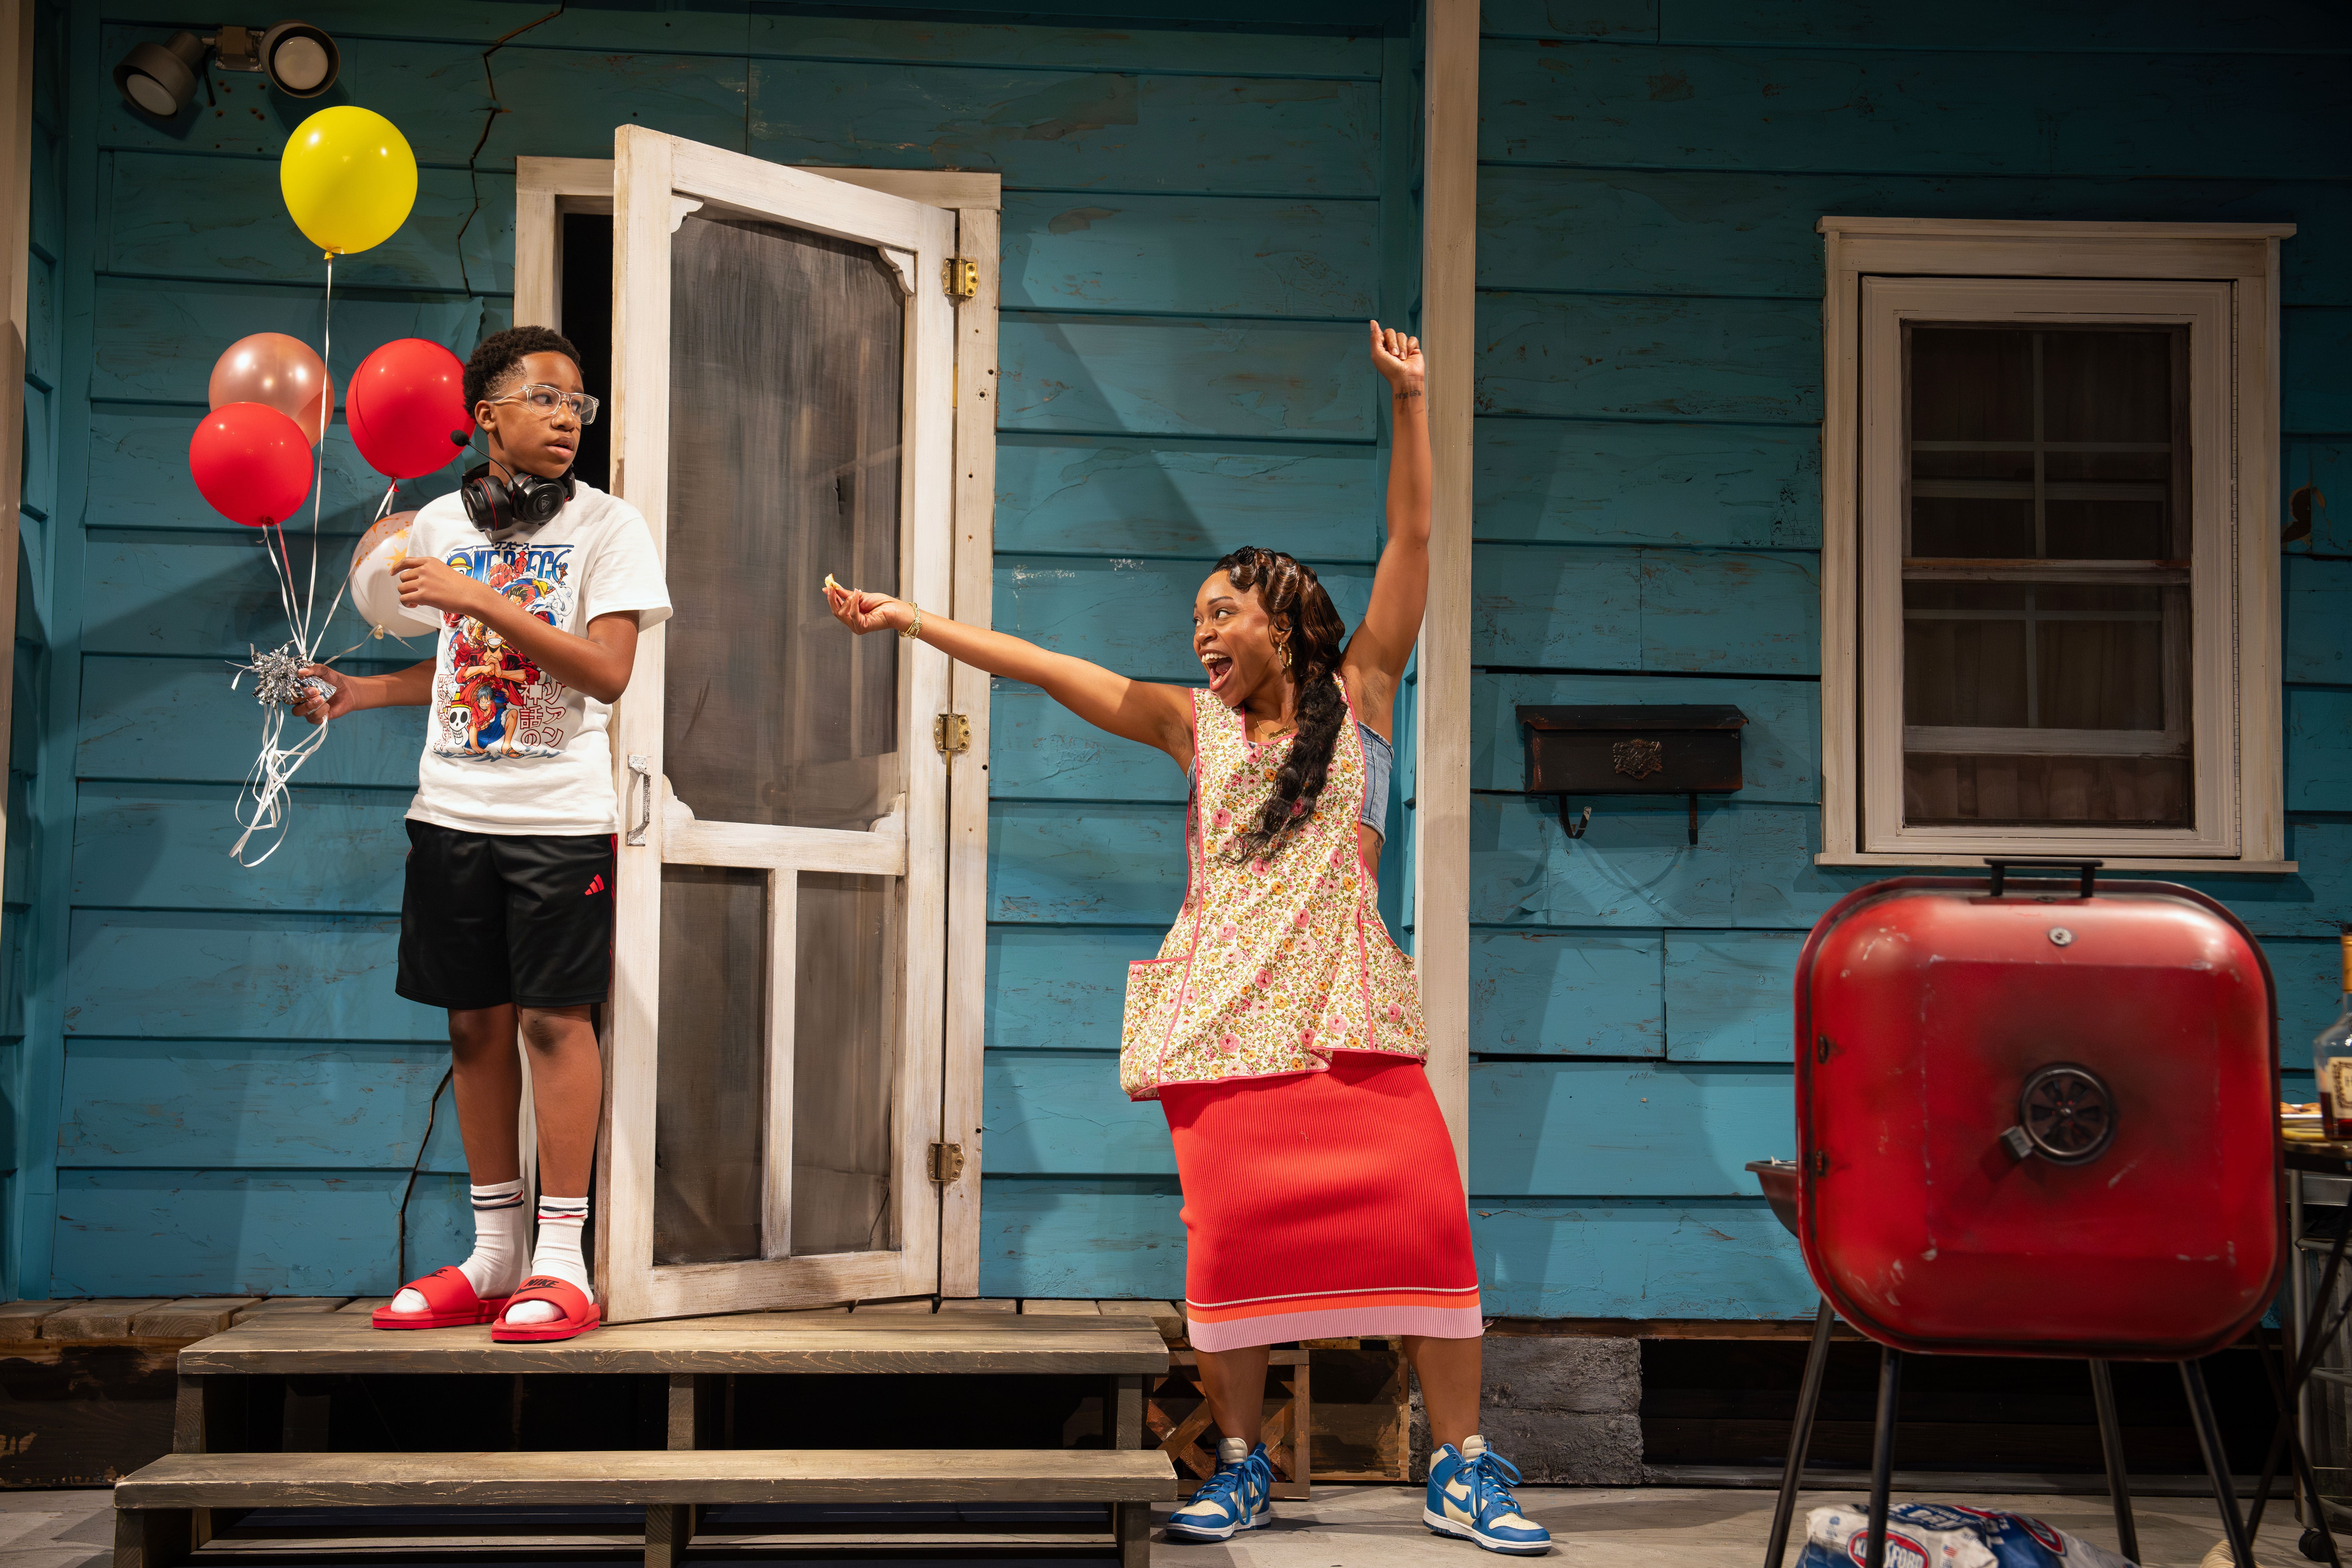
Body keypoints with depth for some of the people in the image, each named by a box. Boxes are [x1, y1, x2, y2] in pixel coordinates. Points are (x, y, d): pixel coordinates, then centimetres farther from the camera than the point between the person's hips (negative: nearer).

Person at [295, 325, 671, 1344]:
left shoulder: (609, 526, -2)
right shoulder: (440, 525, 11)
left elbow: (608, 671, -14)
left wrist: (480, 600, -17)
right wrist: (363, 692, 11)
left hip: (560, 813, -4)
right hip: (453, 810, 4)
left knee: (554, 1017, -6)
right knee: (477, 1022, 7)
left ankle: (562, 1262, -1)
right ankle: (494, 1255, 15)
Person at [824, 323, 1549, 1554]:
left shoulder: (1357, 695, 11)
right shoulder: (1193, 725, 17)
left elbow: (1412, 542, 5)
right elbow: (1044, 667, 14)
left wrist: (1407, 401, -2)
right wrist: (915, 622, 10)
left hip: (1350, 1003, -2)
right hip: (1228, 1011, 2)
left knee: (1421, 1212, -11)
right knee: (1235, 1223, -4)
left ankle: (1461, 1470, -4)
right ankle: (1240, 1467, 9)